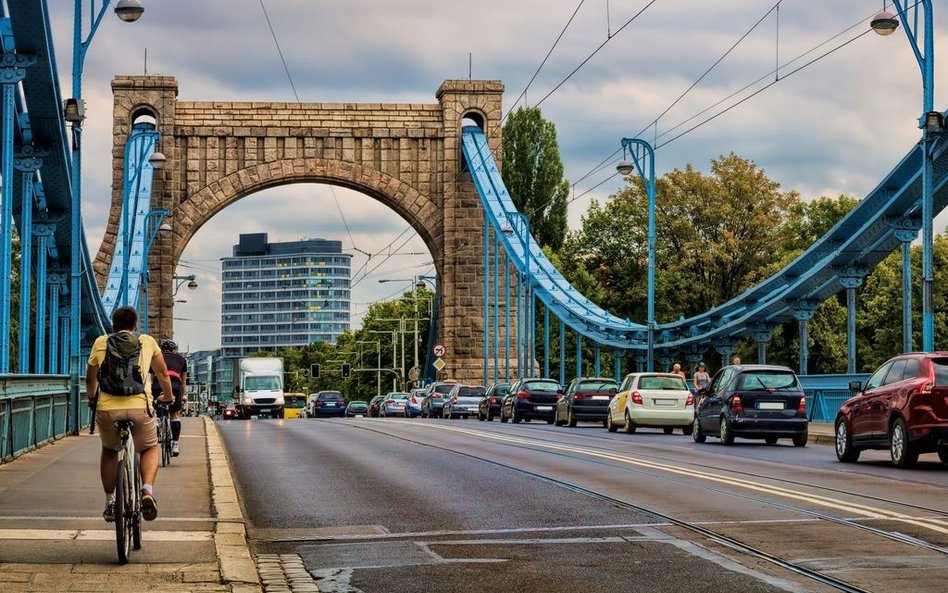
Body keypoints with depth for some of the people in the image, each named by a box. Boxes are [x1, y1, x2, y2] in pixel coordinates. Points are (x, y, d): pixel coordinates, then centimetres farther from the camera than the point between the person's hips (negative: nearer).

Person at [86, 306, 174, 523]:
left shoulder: (101, 342, 14)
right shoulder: (147, 342, 13)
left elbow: (90, 378, 24)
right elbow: (162, 373, 22)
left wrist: (92, 397, 44)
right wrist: (168, 396, 41)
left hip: (107, 409, 1)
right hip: (139, 408, -1)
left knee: (109, 451, 28)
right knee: (149, 449, 22)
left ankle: (110, 502, 27)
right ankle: (148, 490, -4)